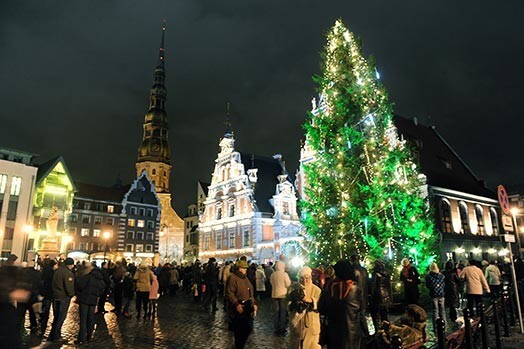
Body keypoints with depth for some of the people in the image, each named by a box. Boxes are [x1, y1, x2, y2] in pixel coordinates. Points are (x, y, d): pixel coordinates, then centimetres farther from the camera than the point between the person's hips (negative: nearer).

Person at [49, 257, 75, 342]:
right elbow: (69, 288, -21)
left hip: (55, 296, 7)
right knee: (61, 317, 4)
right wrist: (72, 294, -4)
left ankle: (52, 335, 25)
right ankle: (55, 336, 9)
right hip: (64, 297, -7)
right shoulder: (68, 273, -19)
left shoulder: (57, 271, 5)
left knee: (56, 316, 18)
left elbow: (54, 283, 12)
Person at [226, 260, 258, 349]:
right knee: (239, 331, 2)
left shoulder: (245, 278, 16)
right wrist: (236, 304, -26)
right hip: (238, 309, -8)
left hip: (248, 309, 8)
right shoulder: (233, 278, -12)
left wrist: (254, 303, 15)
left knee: (249, 328, 11)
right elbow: (229, 293, -19)